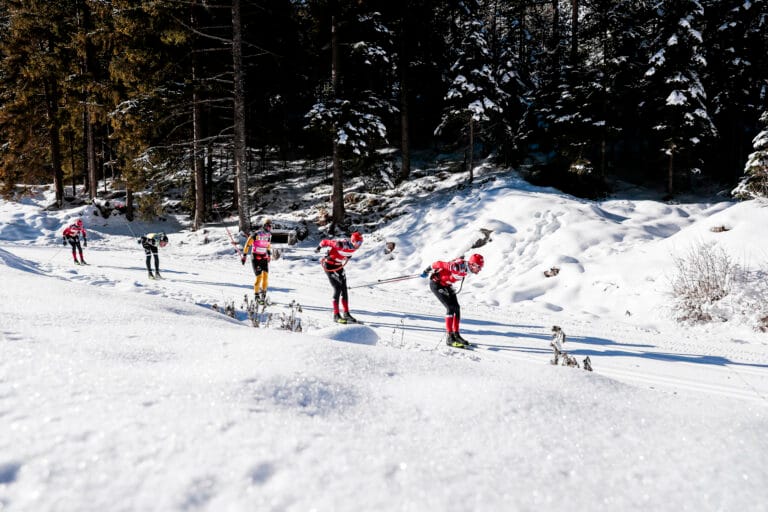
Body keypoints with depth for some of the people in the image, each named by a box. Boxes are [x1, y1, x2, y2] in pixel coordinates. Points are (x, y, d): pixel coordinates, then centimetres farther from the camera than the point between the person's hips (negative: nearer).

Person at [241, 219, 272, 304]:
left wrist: (269, 254, 28)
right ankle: (256, 295, 4)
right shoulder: (256, 235, -14)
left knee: (266, 275, -10)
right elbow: (247, 244, -7)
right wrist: (244, 256, -5)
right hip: (255, 258, -5)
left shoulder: (268, 235, 5)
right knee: (259, 276, -11)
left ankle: (263, 292, 5)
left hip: (264, 258, 5)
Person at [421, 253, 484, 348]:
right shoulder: (458, 266, -34)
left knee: (457, 308, 4)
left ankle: (456, 334, 16)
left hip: (446, 285, 9)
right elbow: (439, 264, -27)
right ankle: (449, 337, -14)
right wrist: (426, 271, -13)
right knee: (451, 307, -16)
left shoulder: (466, 268, -7)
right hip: (436, 283, -9)